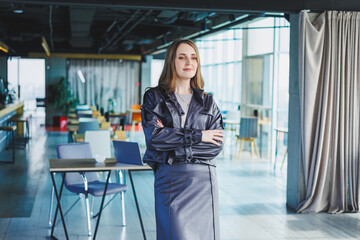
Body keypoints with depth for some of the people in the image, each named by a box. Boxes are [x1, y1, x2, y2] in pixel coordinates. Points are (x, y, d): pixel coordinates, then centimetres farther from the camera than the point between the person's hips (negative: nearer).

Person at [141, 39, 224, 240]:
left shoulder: (207, 102, 13)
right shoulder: (154, 97, 6)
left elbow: (217, 145, 2)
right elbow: (153, 135, -11)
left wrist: (177, 146, -9)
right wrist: (198, 136, -9)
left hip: (204, 180, 3)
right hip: (170, 178, -2)